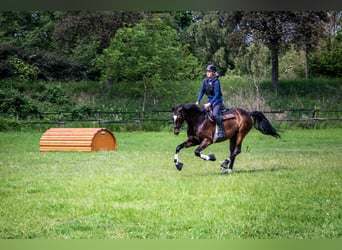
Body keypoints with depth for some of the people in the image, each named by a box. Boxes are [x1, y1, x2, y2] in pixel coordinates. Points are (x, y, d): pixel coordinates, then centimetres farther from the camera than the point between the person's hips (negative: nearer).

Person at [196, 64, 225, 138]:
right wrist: (198, 101, -4)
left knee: (215, 114, -28)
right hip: (209, 100, 8)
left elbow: (217, 94, -20)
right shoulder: (205, 81, 2)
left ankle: (221, 131, -23)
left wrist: (210, 103, -25)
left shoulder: (216, 82, -18)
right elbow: (202, 91, 7)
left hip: (217, 101, -8)